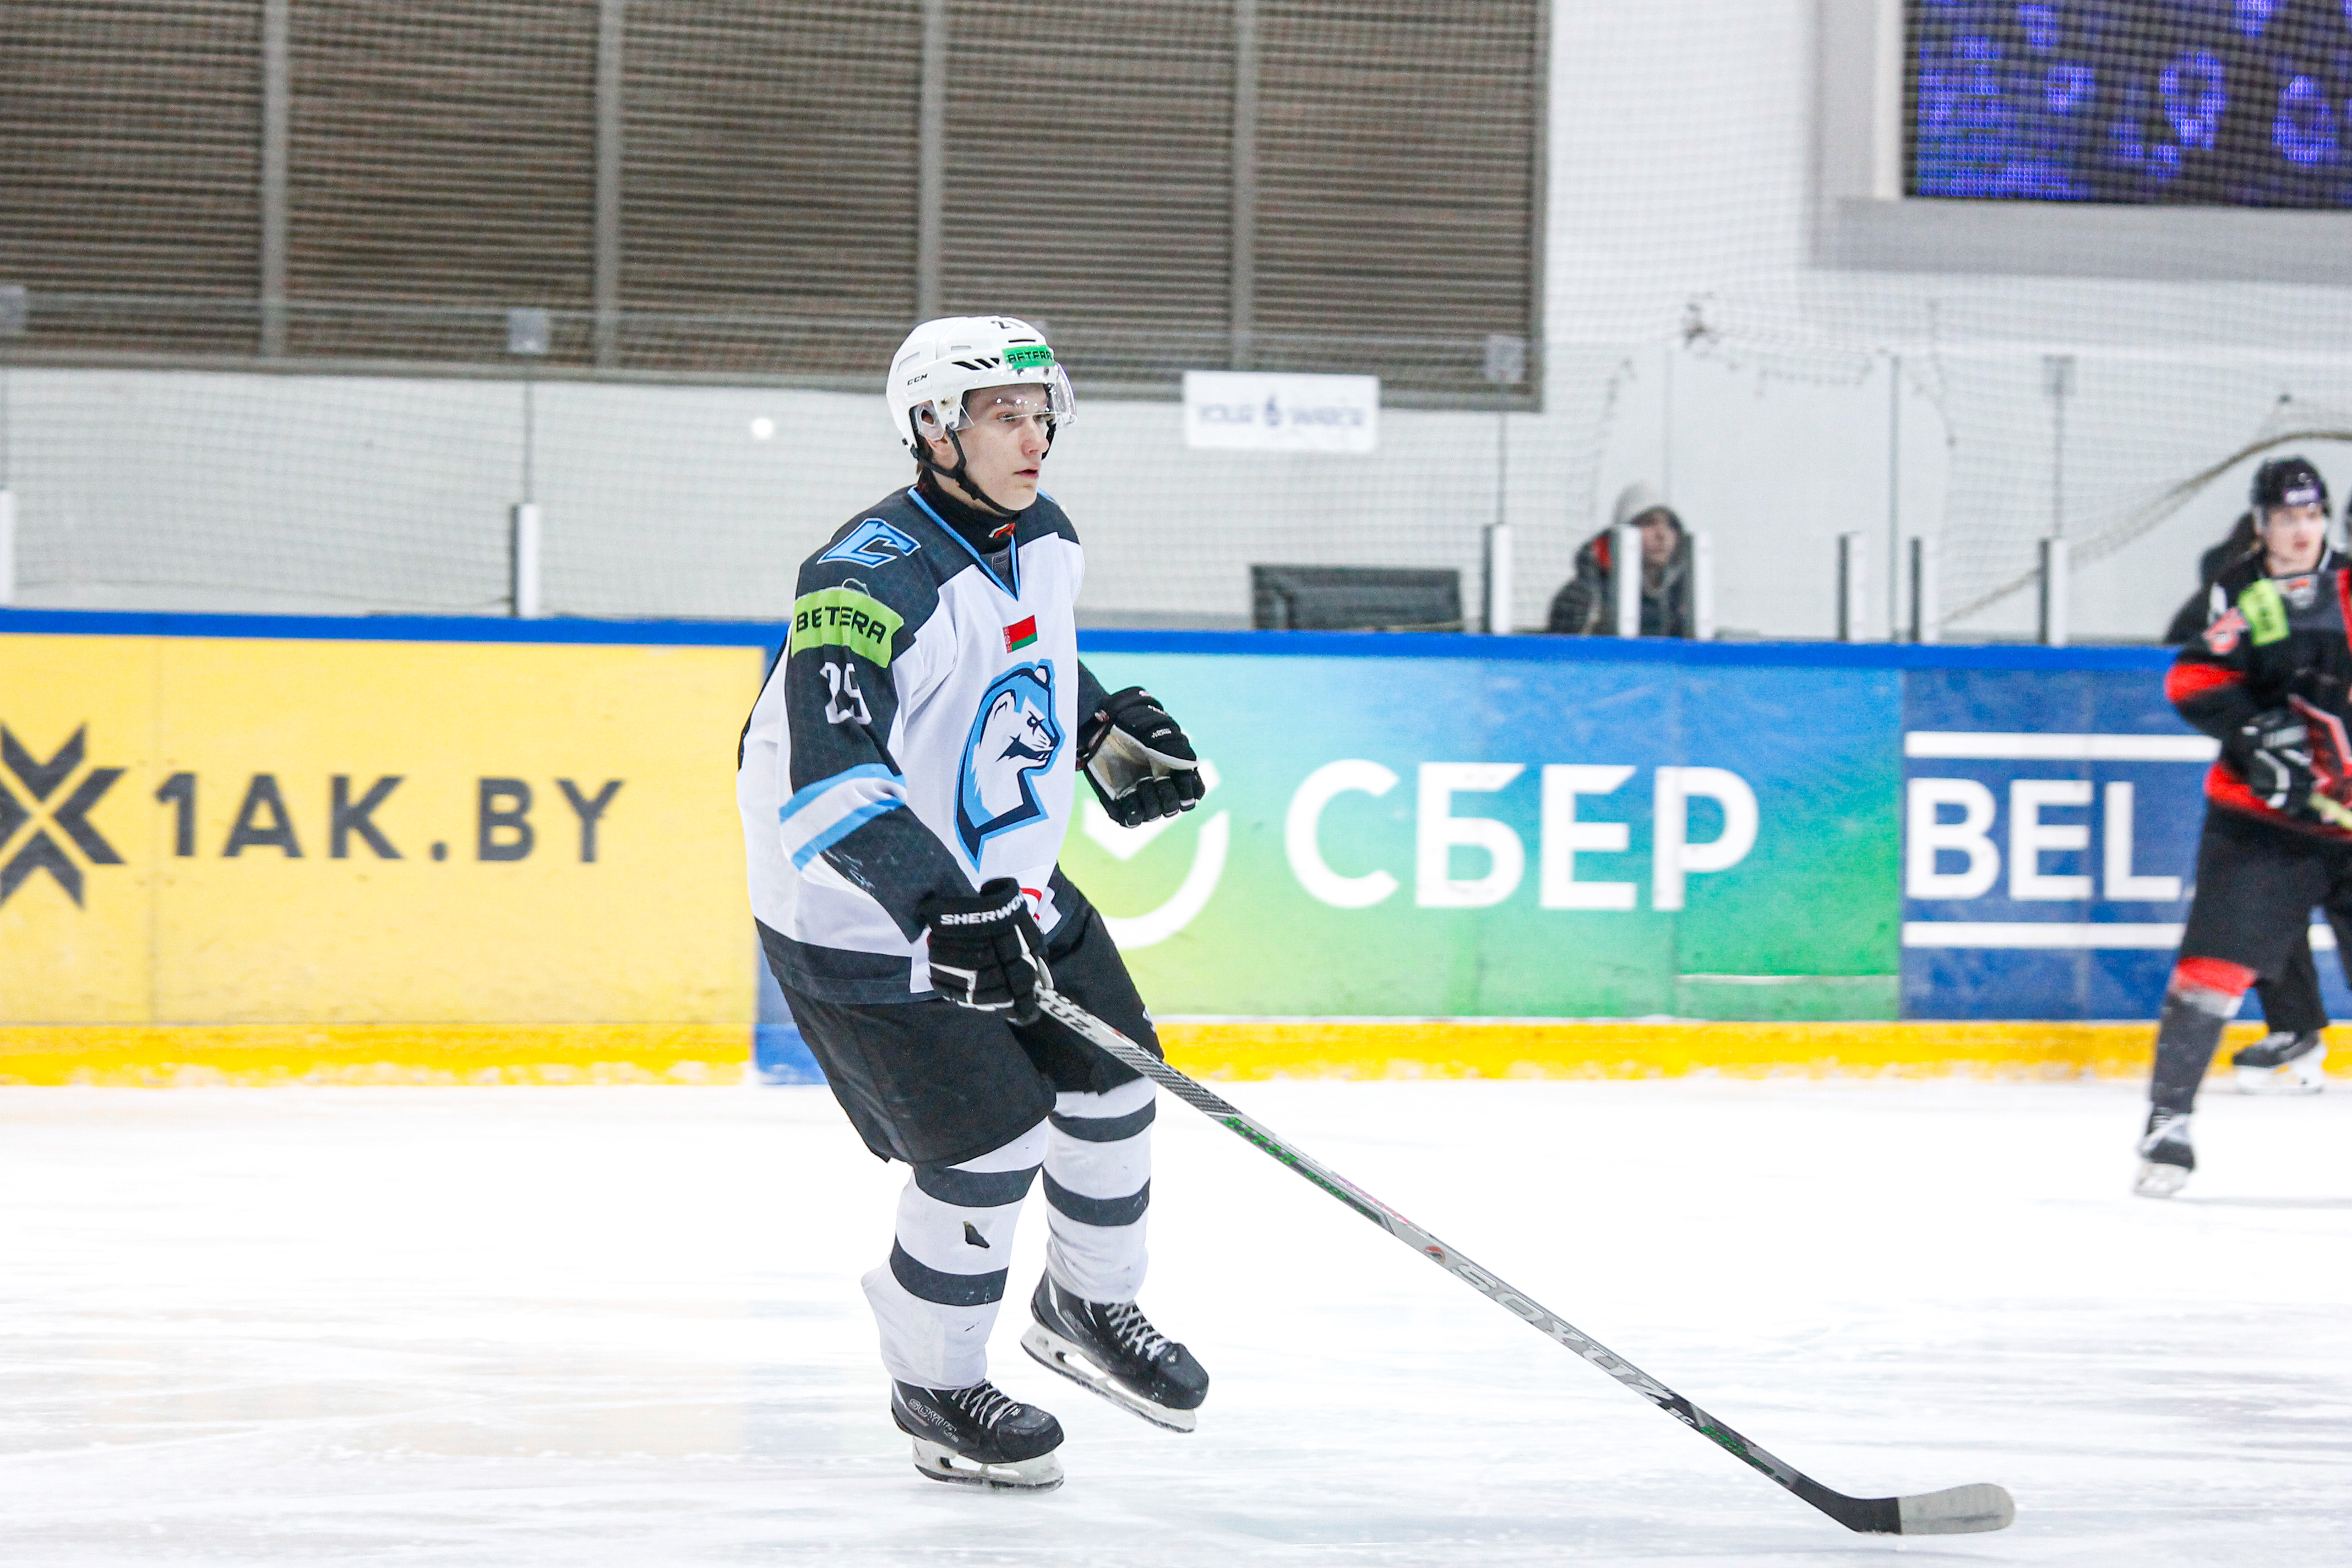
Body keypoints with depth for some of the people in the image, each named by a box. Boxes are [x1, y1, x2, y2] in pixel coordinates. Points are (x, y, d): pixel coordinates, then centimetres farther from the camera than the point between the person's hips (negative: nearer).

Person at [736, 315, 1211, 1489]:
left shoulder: (1044, 542, 0)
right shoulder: (875, 577, -29)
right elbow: (824, 774, -40)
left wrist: (1110, 733, 10)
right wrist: (938, 909, -47)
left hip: (1003, 881, 9)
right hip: (860, 921, -9)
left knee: (1109, 1074, 13)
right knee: (991, 1139, -10)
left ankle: (1089, 1305, 39)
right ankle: (933, 1389, 11)